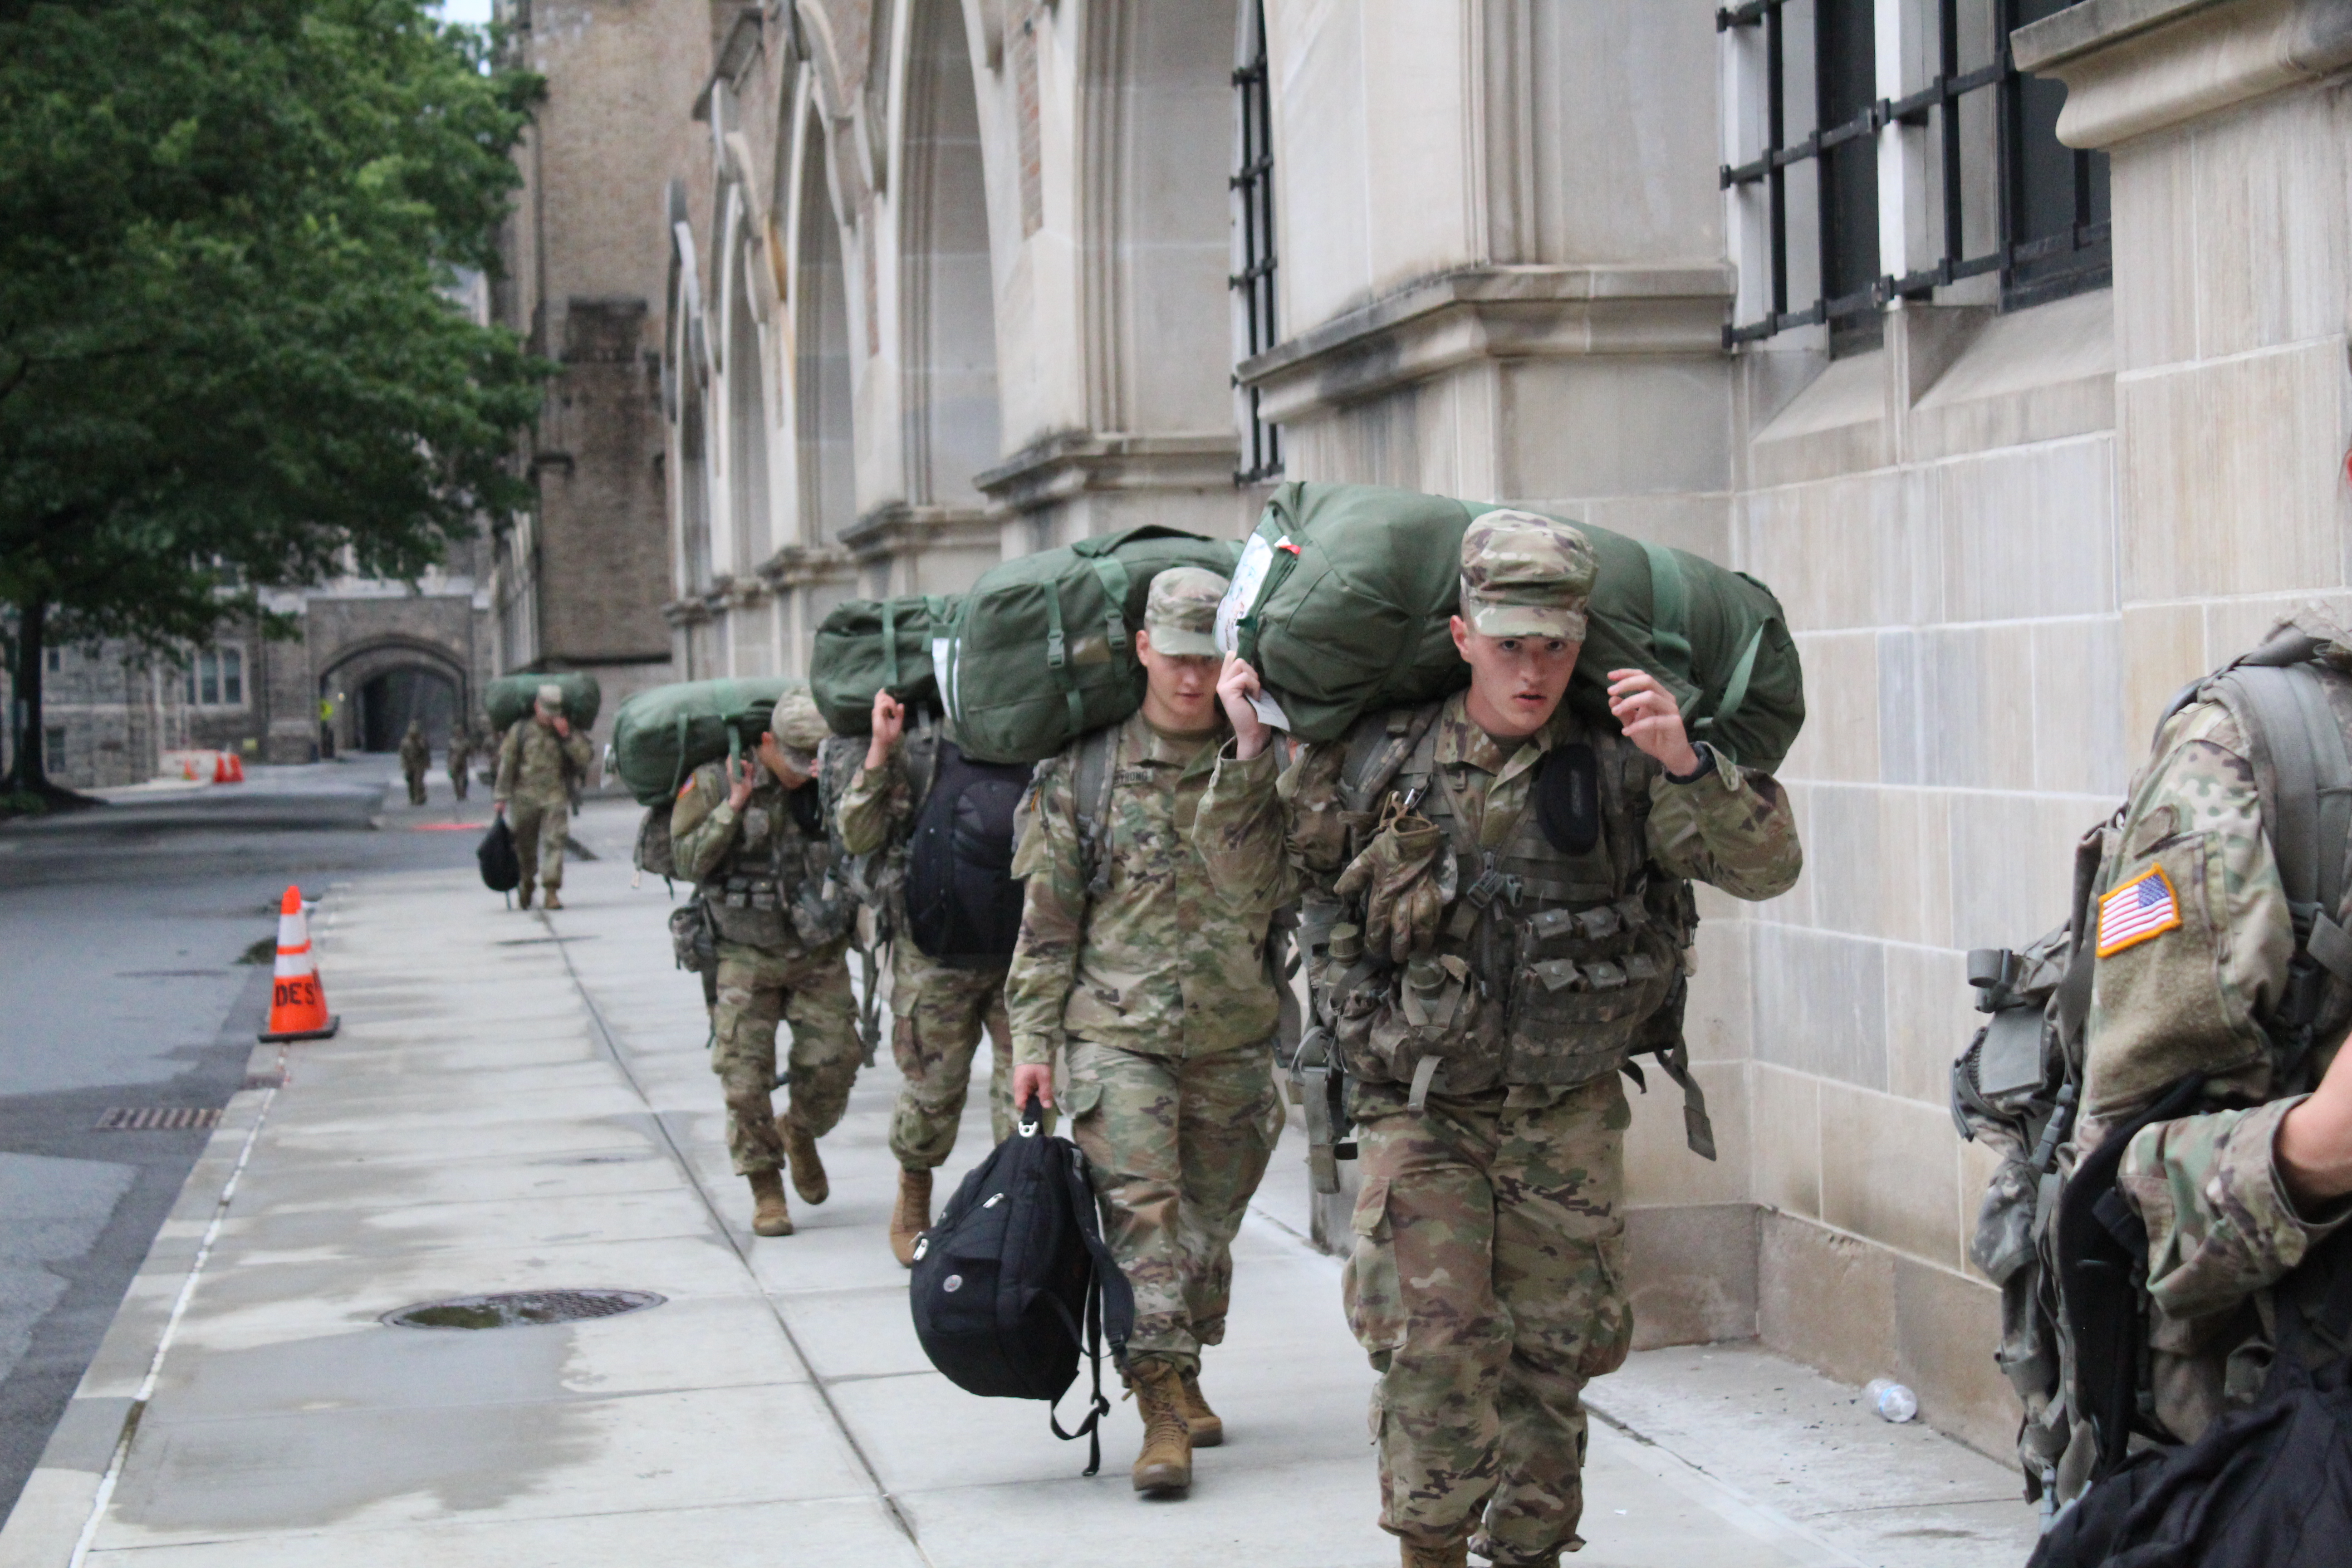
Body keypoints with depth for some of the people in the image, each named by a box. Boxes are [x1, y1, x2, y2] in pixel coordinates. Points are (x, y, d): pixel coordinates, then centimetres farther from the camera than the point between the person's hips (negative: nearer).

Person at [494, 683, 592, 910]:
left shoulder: (569, 730, 7)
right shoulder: (520, 730, 4)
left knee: (554, 842, -12)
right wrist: (501, 796, -1)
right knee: (526, 844, 7)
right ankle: (527, 884, 30)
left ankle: (552, 891, -15)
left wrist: (566, 736, -14)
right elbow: (506, 763, 4)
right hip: (526, 796, 0)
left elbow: (583, 757, -2)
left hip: (556, 797, 0)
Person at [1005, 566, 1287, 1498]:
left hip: (1232, 1043, 2)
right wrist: (1033, 1041, -1)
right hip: (1119, 1036, -2)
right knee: (1142, 1211, -12)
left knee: (1210, 1219, 12)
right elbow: (1048, 920, 4)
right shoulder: (1085, 771, 1)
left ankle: (1182, 1376, 30)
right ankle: (1163, 1410, -12)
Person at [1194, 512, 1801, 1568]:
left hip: (1569, 1115, 1)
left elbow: (1764, 866, -14)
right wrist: (1249, 750, -8)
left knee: (1553, 1346, 9)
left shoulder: (1618, 765, -7)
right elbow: (1253, 877, 6)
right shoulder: (1377, 760, -5)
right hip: (1420, 1111, -1)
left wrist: (1683, 762, -29)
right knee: (1431, 1334, -14)